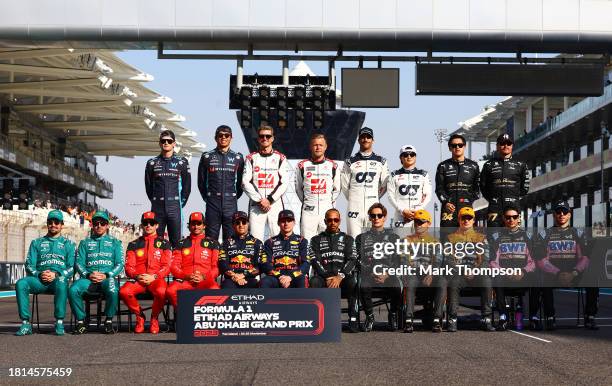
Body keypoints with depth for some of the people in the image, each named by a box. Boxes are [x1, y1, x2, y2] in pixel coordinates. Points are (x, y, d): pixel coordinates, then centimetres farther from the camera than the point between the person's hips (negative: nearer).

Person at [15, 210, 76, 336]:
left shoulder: (68, 244, 19)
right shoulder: (37, 243, 24)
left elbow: (72, 267, 7)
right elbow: (29, 265, 14)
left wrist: (56, 275, -11)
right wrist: (39, 274, -8)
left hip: (59, 279, -2)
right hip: (39, 280, 2)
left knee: (61, 283, -41)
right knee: (21, 283, -31)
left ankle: (59, 322, -37)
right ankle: (25, 323, -32)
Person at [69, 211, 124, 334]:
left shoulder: (115, 243, 18)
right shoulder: (85, 243, 22)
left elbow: (119, 265, 8)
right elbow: (79, 263, 12)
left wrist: (106, 275, -10)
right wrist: (88, 275, -9)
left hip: (108, 277, -2)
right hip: (88, 278, 2)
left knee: (112, 290, -38)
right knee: (73, 290, -31)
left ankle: (109, 322, -18)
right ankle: (80, 322, -17)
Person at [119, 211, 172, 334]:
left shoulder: (164, 244, 14)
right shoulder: (133, 245, 19)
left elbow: (167, 266, 4)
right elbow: (129, 267, 10)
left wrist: (153, 277, -14)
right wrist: (137, 276, -12)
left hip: (157, 279, -2)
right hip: (138, 280, 2)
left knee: (161, 292, -38)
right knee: (124, 292, -31)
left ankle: (154, 318, -7)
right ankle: (139, 315, -2)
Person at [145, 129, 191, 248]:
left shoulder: (182, 162, 6)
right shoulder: (152, 163, 9)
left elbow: (187, 185, 8)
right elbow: (148, 186, 14)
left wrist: (181, 202, 4)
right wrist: (155, 202, 9)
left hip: (175, 209, -1)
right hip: (157, 210, 1)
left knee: (176, 242, -1)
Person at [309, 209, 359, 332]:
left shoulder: (347, 239, 19)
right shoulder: (316, 240, 19)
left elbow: (352, 260, 3)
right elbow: (315, 261, 4)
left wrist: (340, 276, -14)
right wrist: (327, 277, -12)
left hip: (343, 276, 0)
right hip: (323, 276, 0)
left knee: (353, 282, -35)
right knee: (315, 282, -35)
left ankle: (353, 319, -33)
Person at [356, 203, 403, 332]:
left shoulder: (393, 237, 19)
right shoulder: (362, 238, 19)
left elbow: (398, 260, 8)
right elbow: (359, 260, 7)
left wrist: (386, 274, -9)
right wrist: (372, 273, -10)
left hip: (388, 275, 0)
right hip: (369, 275, 0)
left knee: (397, 287, -34)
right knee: (364, 287, -35)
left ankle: (393, 315, -5)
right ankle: (369, 316, -11)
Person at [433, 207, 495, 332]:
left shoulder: (481, 238, 19)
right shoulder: (451, 237, 17)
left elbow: (484, 259, 8)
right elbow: (448, 259, 5)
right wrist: (463, 271, -11)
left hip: (476, 273, 1)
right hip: (457, 273, 0)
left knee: (486, 280, -33)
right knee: (453, 282, -36)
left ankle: (486, 319, -29)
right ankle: (452, 320, -34)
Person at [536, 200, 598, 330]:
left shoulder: (578, 233, 15)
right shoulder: (545, 234, 11)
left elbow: (584, 258, 3)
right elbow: (541, 260, 0)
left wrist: (573, 273, -16)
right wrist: (558, 274, -15)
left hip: (574, 275, 1)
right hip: (553, 274, -1)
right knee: (546, 282, -35)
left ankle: (589, 317, -20)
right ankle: (550, 317, -23)